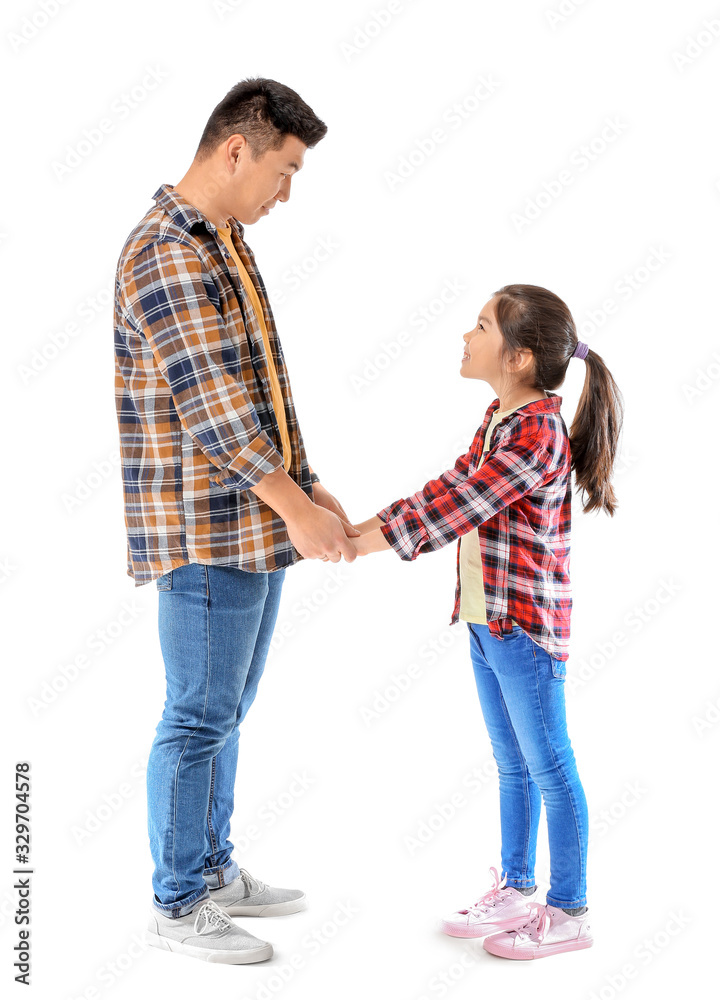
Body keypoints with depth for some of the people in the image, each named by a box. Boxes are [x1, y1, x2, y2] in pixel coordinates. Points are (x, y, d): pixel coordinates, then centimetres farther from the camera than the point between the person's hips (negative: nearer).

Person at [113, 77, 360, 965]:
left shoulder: (223, 245, 15)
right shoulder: (166, 252, -16)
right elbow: (209, 404, -22)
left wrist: (307, 486, 13)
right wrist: (296, 508, -20)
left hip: (254, 524, 10)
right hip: (206, 532, -10)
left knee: (224, 711, 18)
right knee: (199, 718, 1)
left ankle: (213, 871, 33)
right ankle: (177, 906, 17)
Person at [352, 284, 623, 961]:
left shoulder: (538, 430, -20)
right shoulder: (499, 417, 10)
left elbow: (461, 504, -25)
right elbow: (451, 487, 10)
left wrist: (364, 544, -24)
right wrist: (362, 528, 0)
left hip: (526, 625, -9)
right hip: (486, 622, 9)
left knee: (549, 768, 4)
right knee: (511, 766, 19)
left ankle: (568, 912, 18)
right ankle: (516, 889, 34)